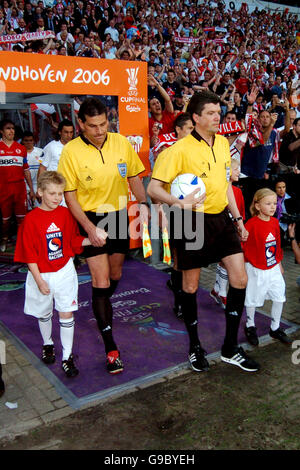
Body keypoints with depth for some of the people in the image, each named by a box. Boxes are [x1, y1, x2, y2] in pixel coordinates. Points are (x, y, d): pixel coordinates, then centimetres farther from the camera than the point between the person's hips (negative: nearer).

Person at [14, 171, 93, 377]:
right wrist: (39, 281, -12)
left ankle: (67, 356, 15)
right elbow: (29, 254, -11)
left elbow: (74, 239, 5)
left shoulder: (66, 214, -3)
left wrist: (90, 240, -14)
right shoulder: (31, 219, -13)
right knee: (44, 314, 18)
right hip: (41, 275, -1)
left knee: (67, 314, 2)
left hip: (64, 272, 1)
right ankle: (48, 344, 44)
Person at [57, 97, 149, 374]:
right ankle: (111, 348, -1)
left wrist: (143, 204, -3)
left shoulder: (121, 143, -3)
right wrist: (89, 227, -17)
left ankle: (102, 311, 50)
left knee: (115, 276, 18)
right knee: (101, 281, -8)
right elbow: (69, 195, -9)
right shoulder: (71, 151, -12)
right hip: (91, 219, -4)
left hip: (119, 216, 4)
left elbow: (134, 177, 9)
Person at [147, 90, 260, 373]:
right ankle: (195, 347, 29)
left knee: (240, 278, 2)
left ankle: (230, 348, 19)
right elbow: (153, 188, -15)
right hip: (193, 222, -6)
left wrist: (237, 218, 17)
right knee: (190, 286, 6)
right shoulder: (180, 149, -12)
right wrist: (179, 202, -33)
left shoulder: (223, 143, 9)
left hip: (221, 219, 6)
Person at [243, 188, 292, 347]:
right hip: (256, 270, -6)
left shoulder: (275, 222, 2)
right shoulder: (251, 224, -18)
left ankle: (275, 328, 28)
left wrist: (279, 263, 18)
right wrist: (243, 266, -11)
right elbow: (243, 246, -14)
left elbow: (277, 243, 13)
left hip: (273, 268, 6)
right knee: (252, 299, 9)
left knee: (279, 297, 10)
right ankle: (250, 326, 33)